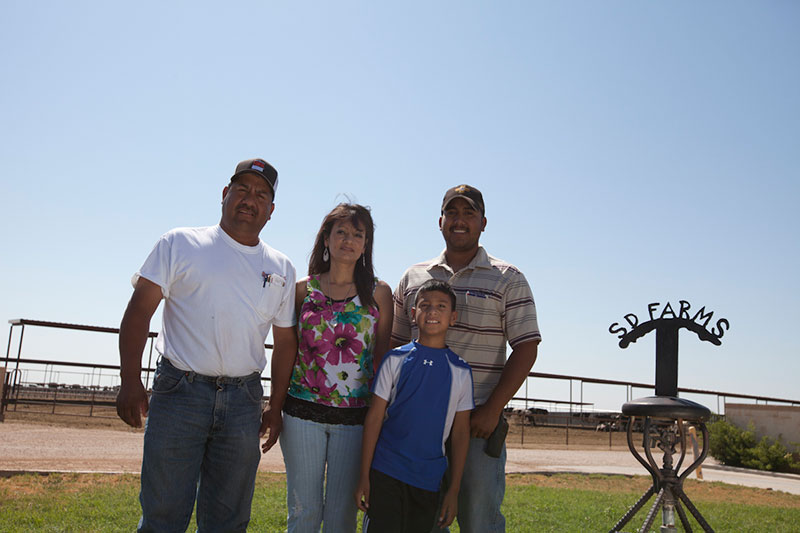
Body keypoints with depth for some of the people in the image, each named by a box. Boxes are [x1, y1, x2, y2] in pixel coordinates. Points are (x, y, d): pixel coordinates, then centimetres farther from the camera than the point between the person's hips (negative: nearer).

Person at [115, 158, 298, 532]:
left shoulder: (281, 269, 13)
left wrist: (276, 407, 10)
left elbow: (285, 343, 15)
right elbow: (139, 309, -1)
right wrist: (130, 382, -11)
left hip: (243, 401, 3)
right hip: (179, 392, -3)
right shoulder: (181, 244, 4)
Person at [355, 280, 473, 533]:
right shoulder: (395, 360, -2)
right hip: (386, 473, -1)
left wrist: (454, 490, 3)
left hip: (429, 480, 2)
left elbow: (460, 433, 4)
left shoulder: (461, 371, 1)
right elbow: (374, 418, -1)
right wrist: (364, 476, -3)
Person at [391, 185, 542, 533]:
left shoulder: (508, 279, 3)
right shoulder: (413, 278, 13)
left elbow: (526, 348, -3)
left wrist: (493, 409, -12)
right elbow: (394, 344, 16)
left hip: (478, 419, -3)